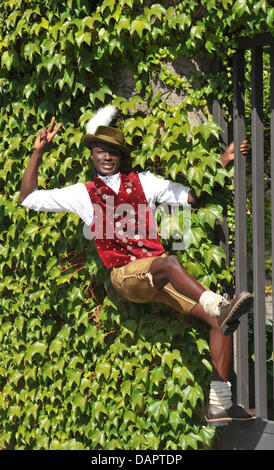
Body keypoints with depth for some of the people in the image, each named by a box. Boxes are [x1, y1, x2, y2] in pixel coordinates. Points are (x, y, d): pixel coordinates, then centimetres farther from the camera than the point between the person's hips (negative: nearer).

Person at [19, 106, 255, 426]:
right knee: (168, 262, -39)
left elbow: (192, 196, 19)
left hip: (161, 278, 4)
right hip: (125, 276, -4)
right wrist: (38, 152, 11)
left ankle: (219, 404, -10)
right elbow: (28, 198, 17)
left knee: (219, 320, -11)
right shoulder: (82, 194, 13)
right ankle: (221, 306, -57)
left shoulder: (143, 182, 17)